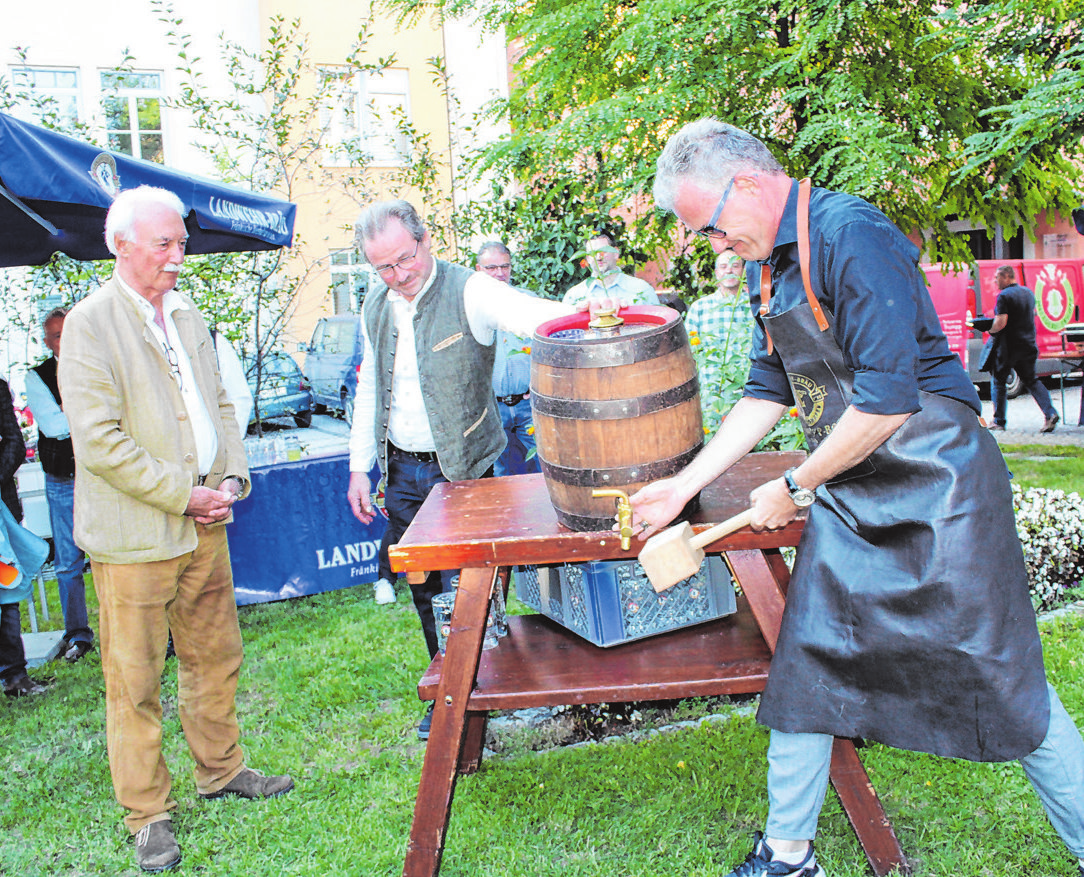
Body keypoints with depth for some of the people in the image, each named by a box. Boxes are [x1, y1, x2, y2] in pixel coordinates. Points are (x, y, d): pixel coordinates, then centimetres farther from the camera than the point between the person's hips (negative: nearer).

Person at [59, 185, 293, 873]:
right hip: (133, 533, -7)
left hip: (204, 525, 7)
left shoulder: (188, 315, 12)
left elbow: (220, 404, 16)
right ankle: (149, 814, 21)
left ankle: (222, 770, 36)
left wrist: (232, 478, 1)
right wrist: (183, 494, -16)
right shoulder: (90, 323, -11)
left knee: (216, 657, 17)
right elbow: (101, 440, -17)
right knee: (135, 679, 5)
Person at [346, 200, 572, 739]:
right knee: (424, 592, 15)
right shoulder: (375, 309, 6)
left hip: (461, 471, -6)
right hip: (401, 471, 6)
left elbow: (533, 314, -30)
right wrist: (359, 467, 14)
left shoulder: (468, 291, -13)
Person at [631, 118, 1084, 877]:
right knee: (804, 665, 9)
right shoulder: (769, 263, 9)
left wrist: (792, 488, -12)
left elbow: (888, 400, -24)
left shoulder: (851, 235, -19)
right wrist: (685, 485, 10)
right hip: (847, 496, 8)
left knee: (1005, 682, 3)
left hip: (934, 485, -8)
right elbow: (769, 391, 14)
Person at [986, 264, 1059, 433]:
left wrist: (989, 330, -5)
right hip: (1028, 346, 7)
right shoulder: (1029, 293, 12)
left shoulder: (1004, 296, -15)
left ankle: (998, 421, 9)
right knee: (1031, 380, 13)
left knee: (998, 381, 7)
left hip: (1008, 347, -7)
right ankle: (1050, 413, -4)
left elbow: (1000, 323, -23)